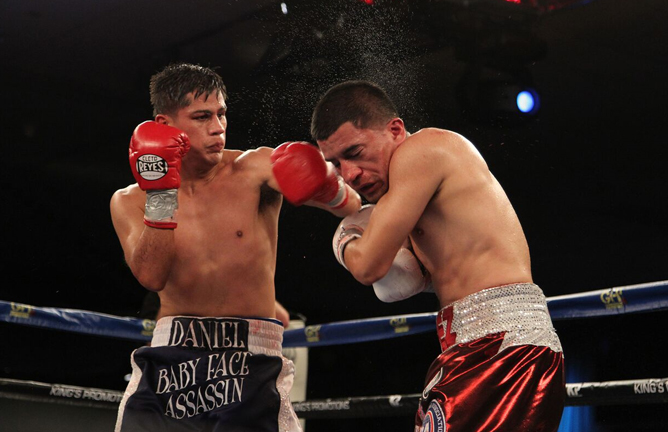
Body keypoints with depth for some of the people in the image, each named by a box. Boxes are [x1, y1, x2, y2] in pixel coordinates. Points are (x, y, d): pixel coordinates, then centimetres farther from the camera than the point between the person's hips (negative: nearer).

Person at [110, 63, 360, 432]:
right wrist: (160, 193, -18)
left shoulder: (255, 169, -1)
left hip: (249, 367, -2)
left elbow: (350, 205, -8)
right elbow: (151, 276, -12)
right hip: (169, 360, 2)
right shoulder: (129, 201, 5)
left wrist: (326, 184, -30)